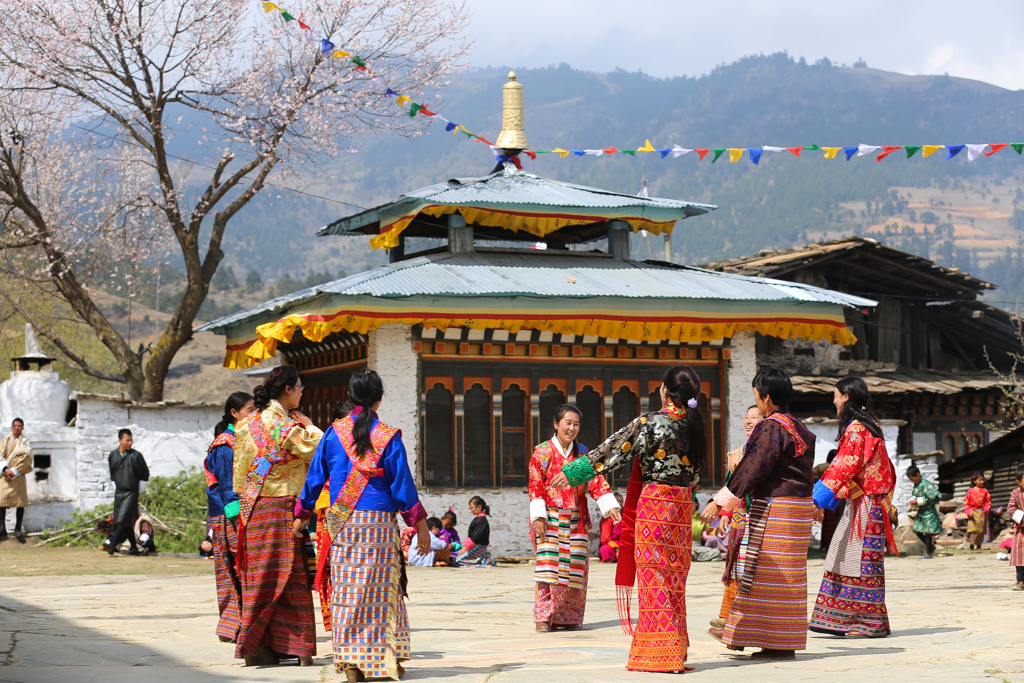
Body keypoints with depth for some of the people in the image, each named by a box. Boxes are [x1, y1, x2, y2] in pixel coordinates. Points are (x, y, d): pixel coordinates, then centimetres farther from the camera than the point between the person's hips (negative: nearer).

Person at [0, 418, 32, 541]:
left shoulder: (25, 442, 7)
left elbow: (25, 459, -3)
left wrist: (13, 472, -11)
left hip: (18, 476, -2)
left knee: (20, 503, -5)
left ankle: (18, 530, -1)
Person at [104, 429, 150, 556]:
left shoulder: (136, 456, -8)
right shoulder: (112, 455, 4)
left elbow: (145, 474, 1)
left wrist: (140, 488, 4)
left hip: (131, 493, -5)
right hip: (118, 492, 5)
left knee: (123, 519, -16)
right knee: (127, 523, 9)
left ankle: (112, 544, -25)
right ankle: (133, 547, 17)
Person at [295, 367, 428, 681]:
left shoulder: (334, 432, 3)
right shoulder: (388, 437, -4)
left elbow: (315, 477, 7)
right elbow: (403, 485, -4)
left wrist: (301, 515, 18)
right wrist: (420, 525, 2)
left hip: (342, 523, 2)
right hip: (379, 522, -2)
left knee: (347, 588, 6)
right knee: (381, 587, 7)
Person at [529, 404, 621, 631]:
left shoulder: (583, 453, 10)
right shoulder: (542, 453, 1)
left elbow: (596, 481, 3)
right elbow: (535, 487, -3)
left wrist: (610, 506, -11)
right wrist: (538, 517, -13)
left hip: (576, 519, 3)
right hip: (550, 519, -3)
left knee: (575, 567, 1)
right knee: (548, 563, -12)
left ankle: (570, 618, 9)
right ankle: (543, 616, -12)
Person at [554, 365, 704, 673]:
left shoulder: (651, 423, -14)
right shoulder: (694, 423, 5)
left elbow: (615, 449, -9)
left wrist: (573, 472, 0)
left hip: (654, 504, -6)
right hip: (682, 507, 7)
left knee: (654, 576, -3)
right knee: (674, 577, 12)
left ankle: (658, 652, -3)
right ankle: (676, 650, 17)